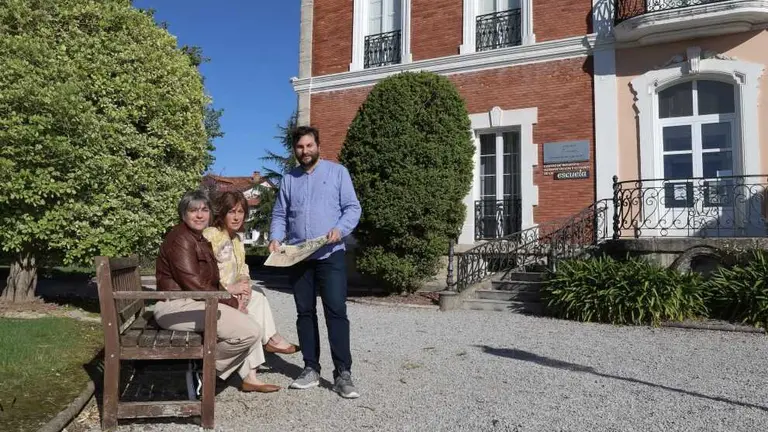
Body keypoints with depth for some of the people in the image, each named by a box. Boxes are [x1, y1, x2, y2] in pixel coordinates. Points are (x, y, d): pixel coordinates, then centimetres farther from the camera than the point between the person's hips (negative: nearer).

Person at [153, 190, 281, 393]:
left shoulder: (200, 239, 18)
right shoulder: (180, 239, -14)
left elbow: (206, 281, 19)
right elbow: (194, 285, -20)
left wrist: (226, 290, 0)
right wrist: (230, 301, -14)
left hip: (193, 303, 11)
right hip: (177, 307, -11)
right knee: (250, 331, -19)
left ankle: (250, 377, 13)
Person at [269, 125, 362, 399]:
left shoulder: (337, 172, 5)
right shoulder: (288, 180, 16)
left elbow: (353, 208, 0)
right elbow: (279, 215, 14)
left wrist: (340, 229, -19)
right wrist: (275, 239, -5)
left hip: (330, 255, -4)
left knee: (336, 311, -9)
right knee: (305, 313, 7)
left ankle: (343, 374, -5)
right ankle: (311, 369, 16)